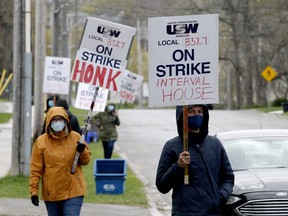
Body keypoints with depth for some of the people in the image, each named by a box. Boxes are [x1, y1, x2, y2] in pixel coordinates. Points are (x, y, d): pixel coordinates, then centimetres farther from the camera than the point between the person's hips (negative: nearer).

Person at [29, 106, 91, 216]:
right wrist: (34, 190, -5)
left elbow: (86, 160, 9)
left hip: (73, 191, -1)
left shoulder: (76, 138, 1)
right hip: (51, 194, 1)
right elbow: (35, 169, -1)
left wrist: (82, 151, -12)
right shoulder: (41, 142, -3)